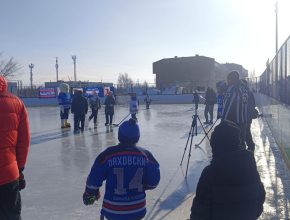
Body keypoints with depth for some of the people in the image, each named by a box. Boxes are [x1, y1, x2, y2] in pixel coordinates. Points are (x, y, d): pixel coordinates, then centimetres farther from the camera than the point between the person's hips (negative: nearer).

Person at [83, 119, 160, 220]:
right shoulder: (146, 155, -8)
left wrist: (89, 194, 13)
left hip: (113, 210, -2)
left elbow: (94, 180, -6)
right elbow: (153, 181, 0)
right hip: (138, 210, 2)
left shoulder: (107, 155, -15)